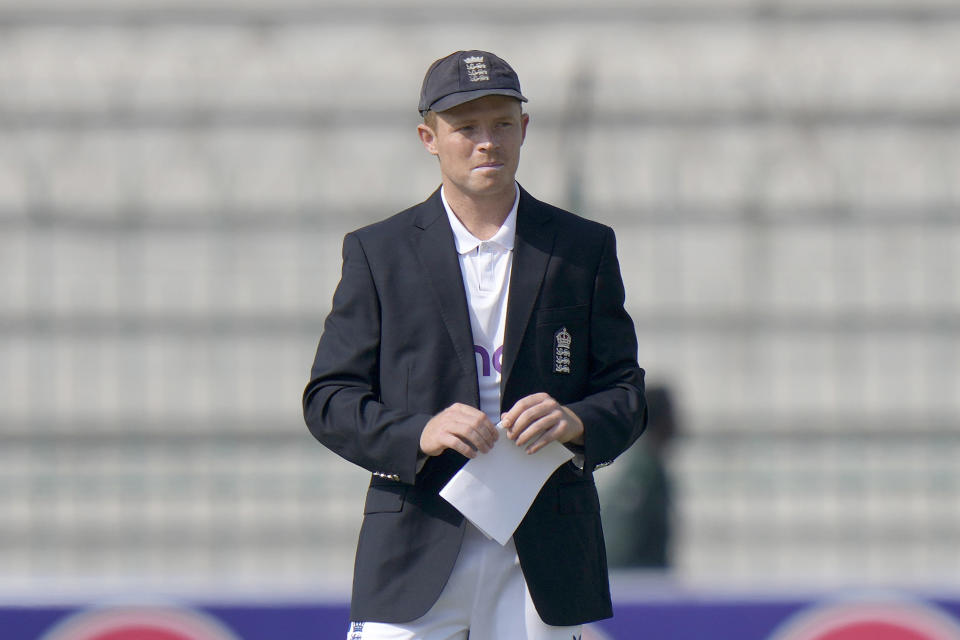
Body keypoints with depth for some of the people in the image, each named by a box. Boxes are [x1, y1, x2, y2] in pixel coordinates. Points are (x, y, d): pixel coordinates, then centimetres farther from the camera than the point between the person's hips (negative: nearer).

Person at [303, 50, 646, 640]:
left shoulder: (584, 248, 11)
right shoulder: (378, 252, 8)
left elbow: (626, 395, 10)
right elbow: (329, 400, 4)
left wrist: (575, 421, -13)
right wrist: (418, 434, -16)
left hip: (542, 557, 1)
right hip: (416, 547, -1)